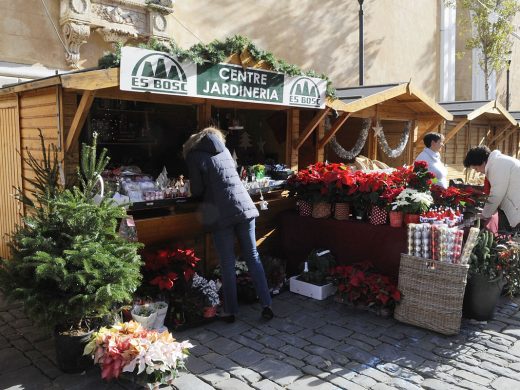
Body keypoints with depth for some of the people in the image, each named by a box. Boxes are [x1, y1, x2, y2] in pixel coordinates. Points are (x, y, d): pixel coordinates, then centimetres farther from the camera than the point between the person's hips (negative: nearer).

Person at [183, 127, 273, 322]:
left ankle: (230, 311, 15)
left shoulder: (194, 156, 2)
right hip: (244, 207, 4)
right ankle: (266, 305, 11)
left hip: (221, 213, -4)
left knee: (227, 264, 5)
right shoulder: (224, 150, 16)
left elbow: (197, 190, 0)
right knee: (253, 257, 10)